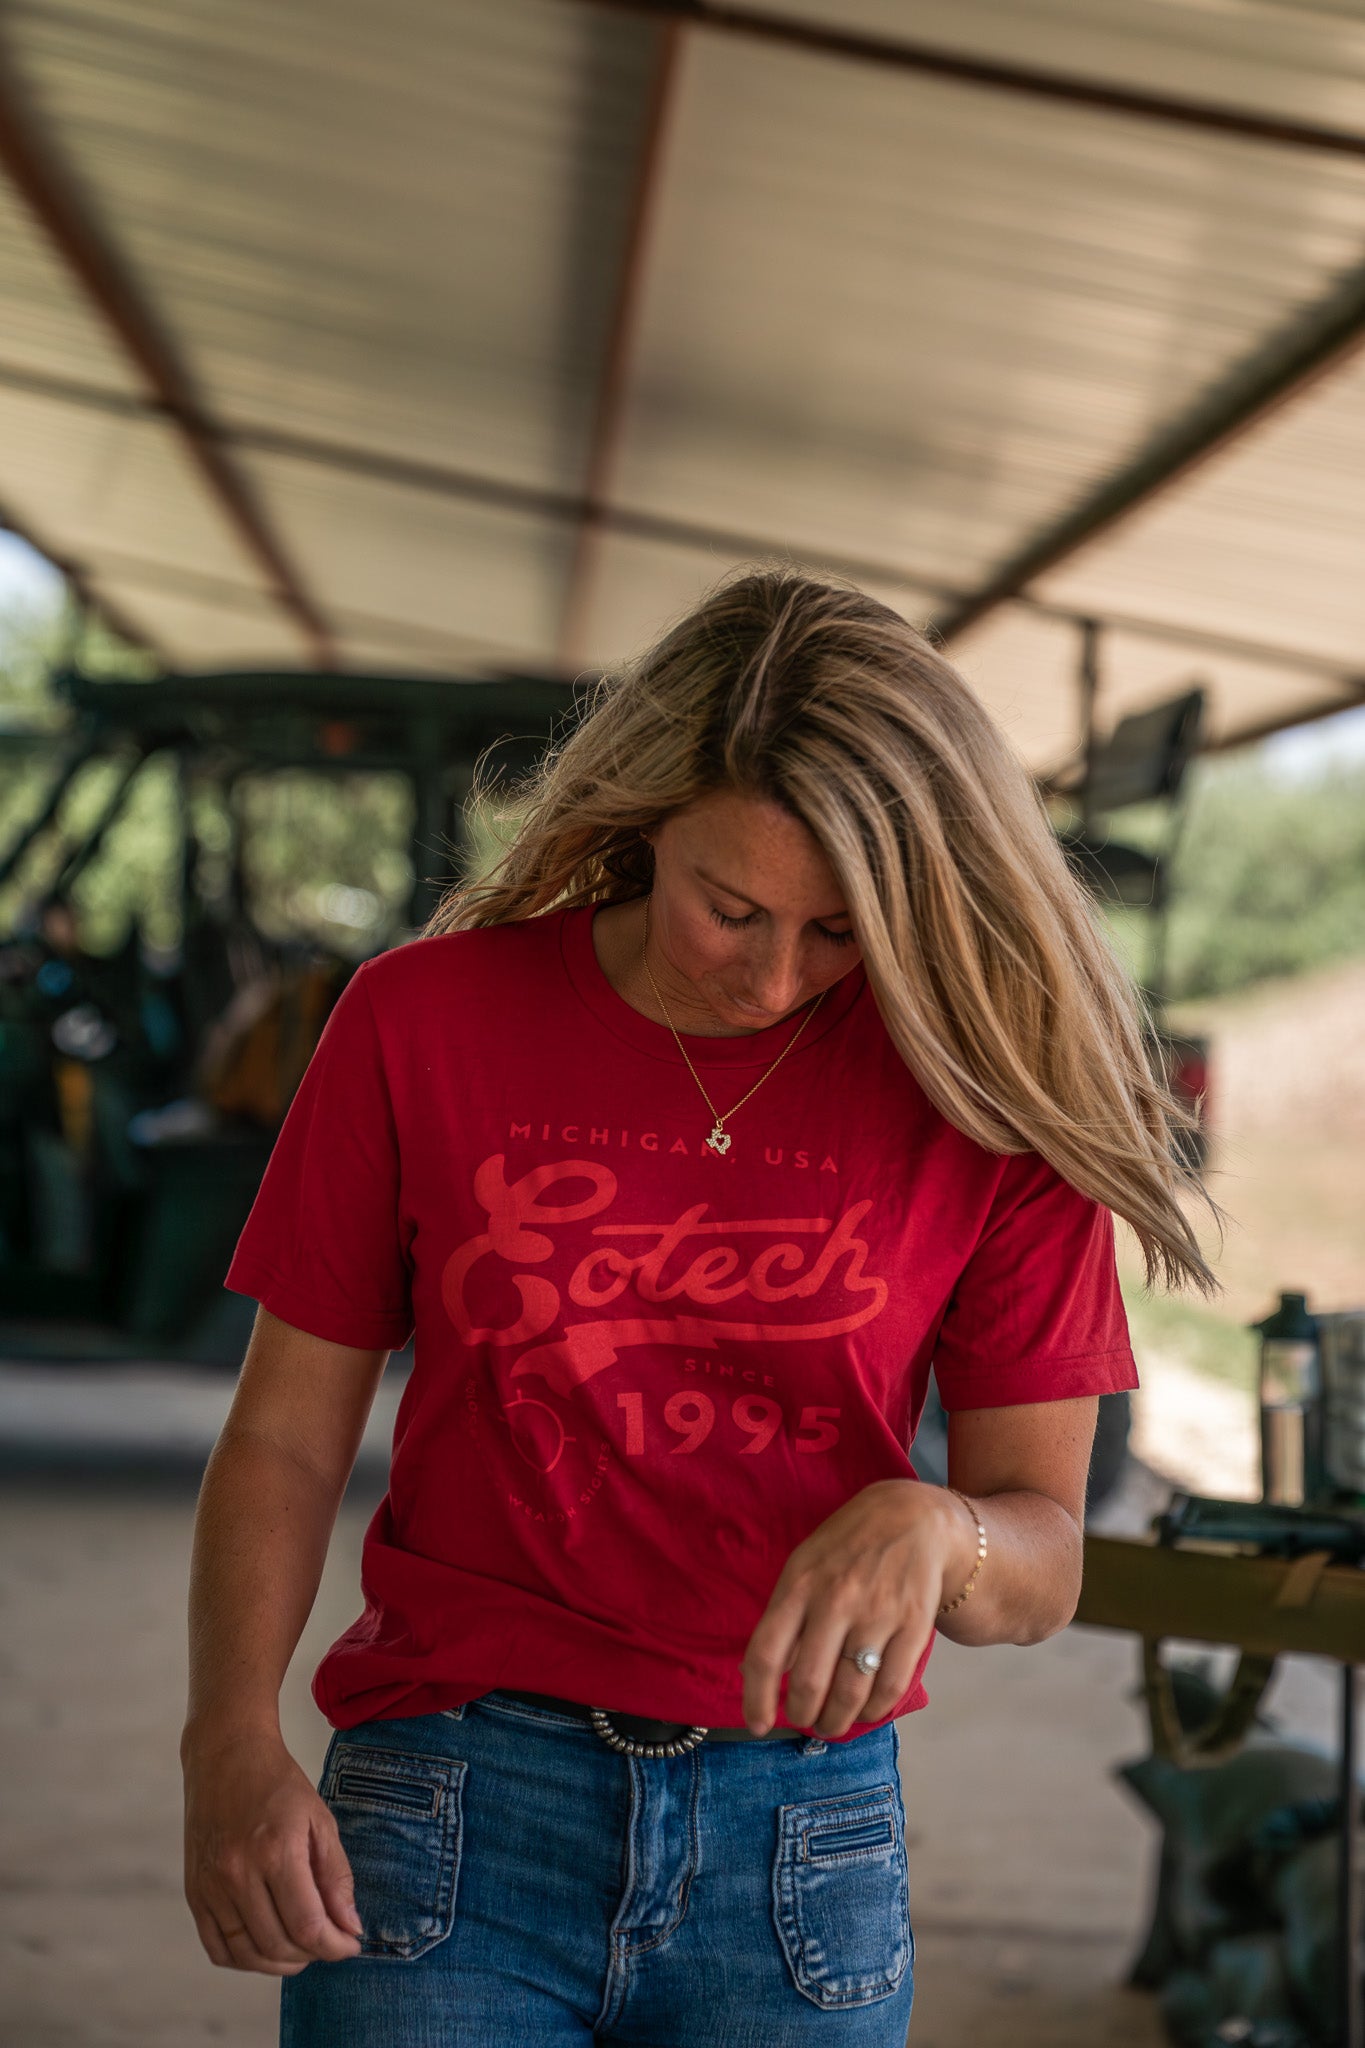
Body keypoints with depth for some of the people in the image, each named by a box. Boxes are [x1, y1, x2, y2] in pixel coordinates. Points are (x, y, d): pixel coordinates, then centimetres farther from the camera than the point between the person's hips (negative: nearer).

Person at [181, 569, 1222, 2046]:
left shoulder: (986, 1094, -3)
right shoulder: (423, 1021, -2)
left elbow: (1044, 1560, -1)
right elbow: (285, 1437, 3)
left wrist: (929, 1530, -24)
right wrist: (231, 1742, -13)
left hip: (801, 1854, 1)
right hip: (448, 1816, 0)